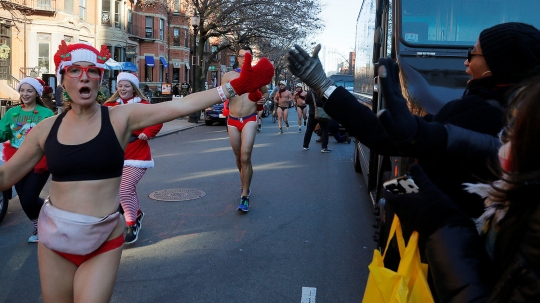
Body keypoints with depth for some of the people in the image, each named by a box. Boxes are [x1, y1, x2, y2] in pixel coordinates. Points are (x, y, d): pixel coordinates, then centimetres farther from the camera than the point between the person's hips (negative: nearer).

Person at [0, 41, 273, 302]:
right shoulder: (46, 129, -2)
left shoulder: (121, 118, -9)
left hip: (104, 240, -3)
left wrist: (234, 87, -26)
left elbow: (181, 106, -20)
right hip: (54, 236, 3)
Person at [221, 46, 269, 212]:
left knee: (245, 157, -15)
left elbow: (265, 92, 19)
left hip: (250, 120, -2)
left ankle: (245, 196, -8)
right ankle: (244, 183, 41)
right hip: (232, 121, 3)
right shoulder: (229, 75, 5)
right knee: (238, 157, 14)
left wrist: (263, 99, -3)